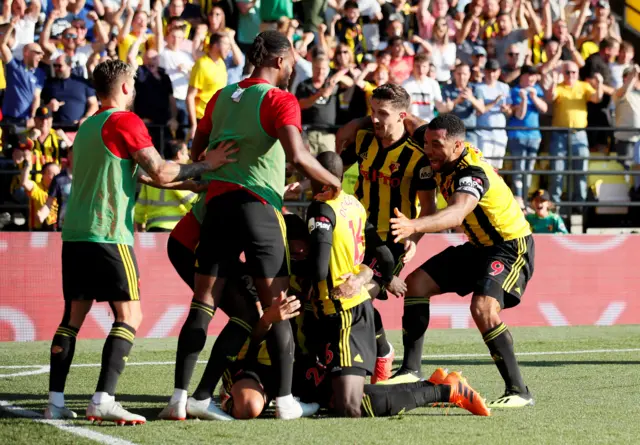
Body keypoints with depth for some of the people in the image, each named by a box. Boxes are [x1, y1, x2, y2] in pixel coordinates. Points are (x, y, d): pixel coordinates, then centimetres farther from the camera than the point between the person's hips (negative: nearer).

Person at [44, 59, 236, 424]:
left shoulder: (87, 127, 19)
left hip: (74, 233, 8)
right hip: (108, 235, -8)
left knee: (73, 315, 11)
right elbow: (161, 173, -13)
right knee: (129, 316, -6)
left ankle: (56, 402, 7)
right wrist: (206, 165, -2)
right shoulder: (124, 121, -7)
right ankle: (103, 400, -18)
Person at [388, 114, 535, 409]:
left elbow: (457, 215, -50)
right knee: (416, 283, 3)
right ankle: (411, 371, 6)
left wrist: (414, 226, -65)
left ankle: (518, 392, -20)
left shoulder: (473, 173, -30)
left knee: (483, 308, -29)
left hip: (512, 247, -9)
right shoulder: (441, 163, -5)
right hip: (479, 246, 9)